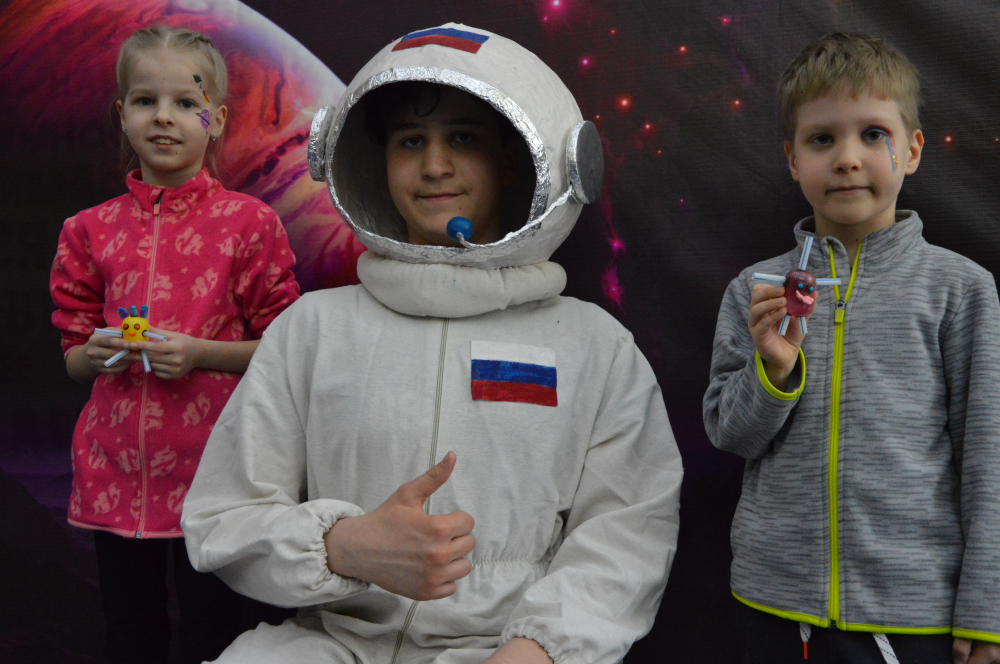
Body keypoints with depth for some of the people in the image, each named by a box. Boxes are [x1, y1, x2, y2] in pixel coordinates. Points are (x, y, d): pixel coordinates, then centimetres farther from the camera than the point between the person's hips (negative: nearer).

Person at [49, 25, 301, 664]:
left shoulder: (248, 222, -3)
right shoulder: (91, 230, 7)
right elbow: (73, 358, 13)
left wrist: (201, 353, -16)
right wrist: (93, 354, -8)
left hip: (210, 467, -3)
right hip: (114, 469, 3)